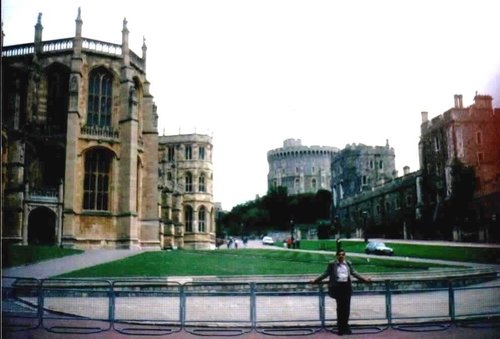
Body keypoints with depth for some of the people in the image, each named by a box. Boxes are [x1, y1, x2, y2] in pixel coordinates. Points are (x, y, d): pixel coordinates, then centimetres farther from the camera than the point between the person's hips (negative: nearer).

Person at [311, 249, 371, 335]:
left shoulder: (348, 264, 9)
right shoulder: (332, 264, 1)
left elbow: (354, 273, 13)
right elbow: (325, 274, 4)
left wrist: (364, 279, 11)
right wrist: (315, 280, 1)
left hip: (347, 286, 3)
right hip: (337, 287, -2)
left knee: (346, 307, 2)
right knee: (340, 307, 0)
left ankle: (345, 327, 17)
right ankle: (341, 328, 10)